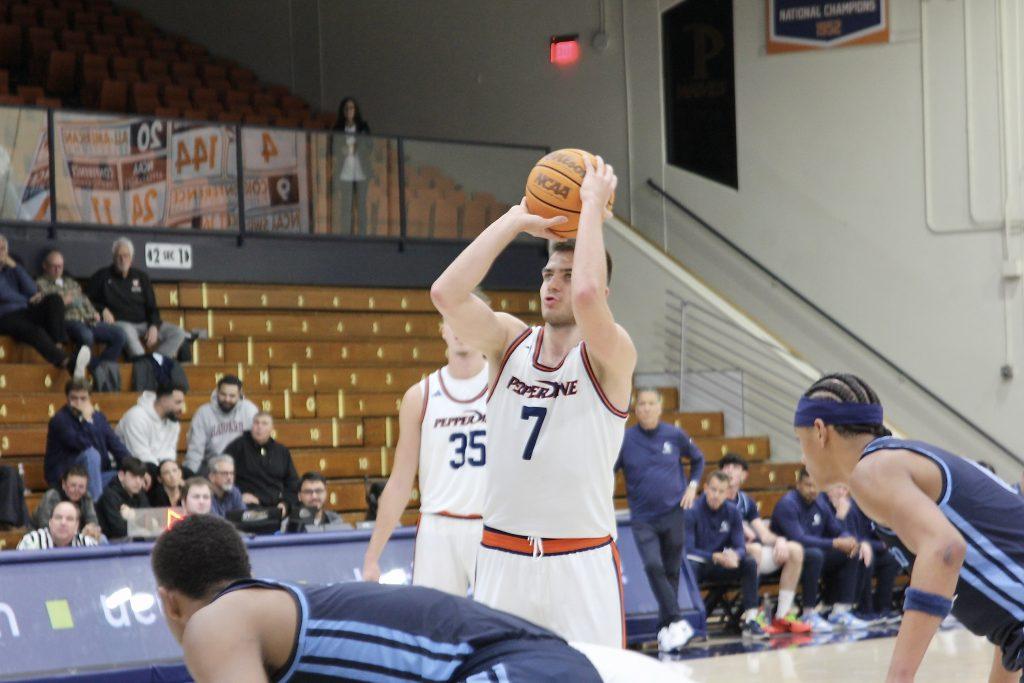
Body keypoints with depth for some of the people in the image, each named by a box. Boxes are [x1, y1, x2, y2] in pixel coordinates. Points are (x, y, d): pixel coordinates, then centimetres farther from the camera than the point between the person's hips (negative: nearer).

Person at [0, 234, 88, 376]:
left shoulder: (12, 269, 23)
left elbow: (32, 290, 9)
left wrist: (16, 266, 2)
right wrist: (28, 300, 2)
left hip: (25, 311, 6)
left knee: (55, 299, -21)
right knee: (35, 331, -37)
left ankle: (57, 347, -36)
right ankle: (68, 362, -61)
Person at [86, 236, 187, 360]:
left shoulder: (141, 277, 18)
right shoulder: (103, 276, 9)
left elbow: (152, 307, 15)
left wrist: (154, 326, -5)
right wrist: (102, 310, -9)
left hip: (143, 323, 4)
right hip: (118, 323, -4)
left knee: (178, 333, -18)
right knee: (127, 330, -42)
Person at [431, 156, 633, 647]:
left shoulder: (611, 355, -6)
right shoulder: (509, 341, 6)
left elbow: (587, 295, -28)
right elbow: (446, 294, -11)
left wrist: (593, 205, -16)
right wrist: (516, 220, -7)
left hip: (582, 565, -3)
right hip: (502, 557, 3)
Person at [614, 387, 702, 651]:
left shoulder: (675, 435, 0)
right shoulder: (626, 439, -4)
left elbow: (698, 459, 17)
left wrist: (692, 486, 3)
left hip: (674, 513, 1)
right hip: (642, 518, -1)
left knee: (671, 571, 7)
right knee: (653, 567, -20)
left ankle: (665, 628, 18)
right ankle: (677, 621, -17)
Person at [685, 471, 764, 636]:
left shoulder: (732, 512, -1)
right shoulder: (692, 511, -15)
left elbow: (740, 547, -4)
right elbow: (688, 550, -19)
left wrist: (734, 555, -30)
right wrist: (716, 557, -33)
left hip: (720, 566, 4)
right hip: (697, 562, -4)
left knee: (750, 563, -21)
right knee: (689, 566, -37)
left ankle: (749, 619, -20)